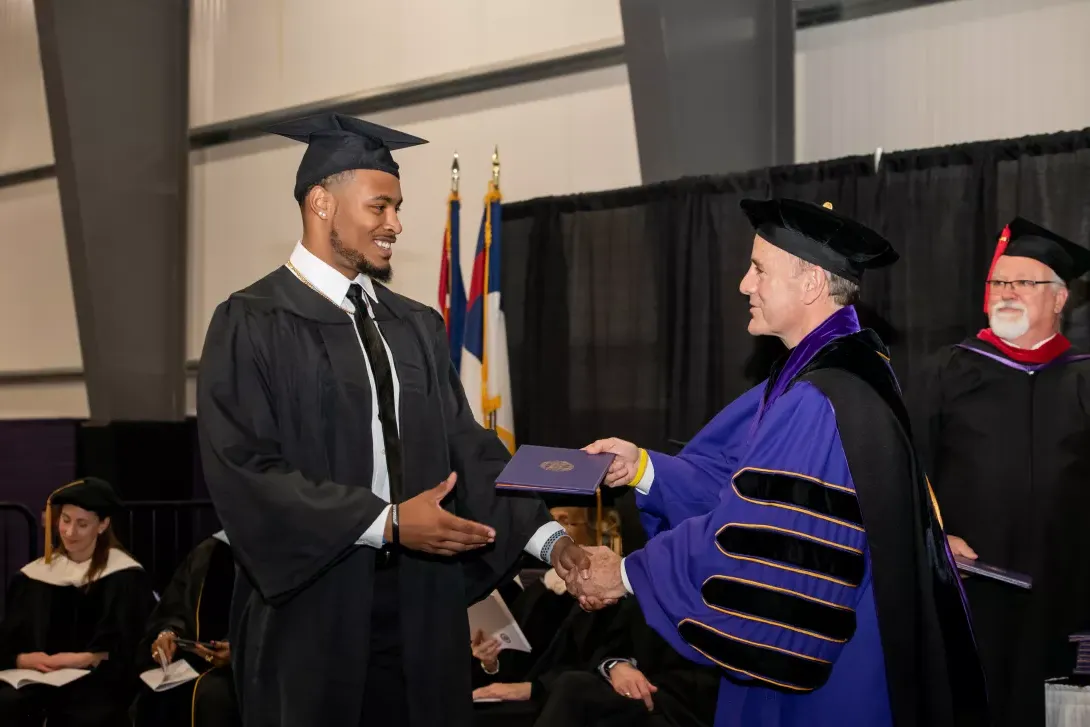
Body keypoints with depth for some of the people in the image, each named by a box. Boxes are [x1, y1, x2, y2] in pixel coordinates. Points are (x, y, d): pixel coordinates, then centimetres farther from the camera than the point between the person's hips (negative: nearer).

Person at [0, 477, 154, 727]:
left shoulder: (125, 577, 4)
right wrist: (23, 659, -14)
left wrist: (87, 659, -20)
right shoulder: (32, 576, 15)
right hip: (39, 677, 3)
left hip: (99, 679, -3)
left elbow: (129, 646, -3)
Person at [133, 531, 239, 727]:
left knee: (211, 693, -33)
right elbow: (174, 609, 13)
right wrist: (168, 632, -9)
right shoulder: (207, 552, 11)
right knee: (153, 691, -20)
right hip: (197, 659, 5)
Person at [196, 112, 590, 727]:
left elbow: (466, 449, 6)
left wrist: (548, 538, -9)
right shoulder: (252, 325, -6)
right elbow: (244, 470, -15)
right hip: (311, 612, -4)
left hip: (419, 607, 5)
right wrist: (389, 523, -18)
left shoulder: (419, 328, 11)